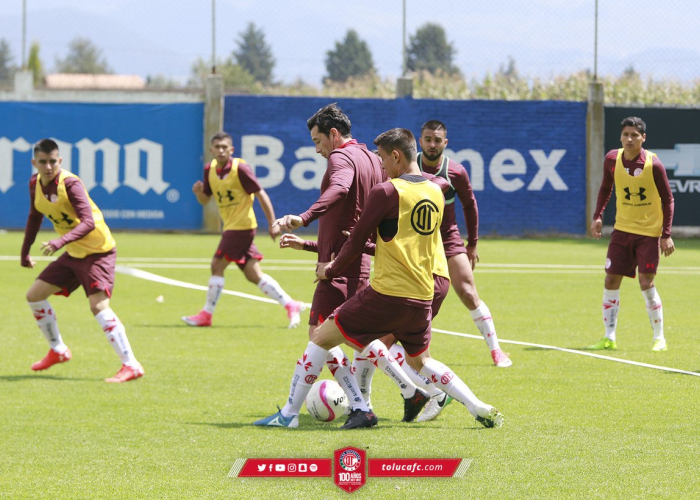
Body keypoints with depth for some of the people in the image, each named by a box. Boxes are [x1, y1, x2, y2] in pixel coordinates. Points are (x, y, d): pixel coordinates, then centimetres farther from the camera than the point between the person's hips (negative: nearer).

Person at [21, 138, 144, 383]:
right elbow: (35, 217, 18)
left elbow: (88, 222, -33)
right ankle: (58, 351, 28)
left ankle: (131, 365, -25)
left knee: (98, 305, -24)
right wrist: (25, 251, 21)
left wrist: (61, 242, -45)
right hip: (73, 253, 8)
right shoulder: (35, 184, 0)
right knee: (35, 296, 9)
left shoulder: (70, 184, -23)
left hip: (98, 250, -8)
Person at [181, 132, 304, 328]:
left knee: (217, 265, -8)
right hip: (231, 226, 8)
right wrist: (198, 191, -8)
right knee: (254, 275, 6)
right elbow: (205, 200, 16)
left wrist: (273, 223, -12)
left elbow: (261, 195, -11)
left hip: (242, 225, -8)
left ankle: (206, 314, 0)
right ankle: (290, 305, 12)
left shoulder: (240, 168, -14)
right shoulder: (210, 170, 7)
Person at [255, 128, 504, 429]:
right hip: (423, 298, 7)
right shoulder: (435, 193, 9)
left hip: (387, 294, -7)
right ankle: (481, 410, 16)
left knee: (321, 338, 5)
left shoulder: (386, 192, -11)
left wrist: (330, 271, 10)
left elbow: (356, 242, -5)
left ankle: (289, 414, 5)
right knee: (421, 362, 26)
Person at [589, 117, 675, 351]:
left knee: (646, 283, -9)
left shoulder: (653, 164, -15)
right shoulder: (612, 160, -5)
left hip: (649, 232, -4)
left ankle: (659, 338, 5)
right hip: (622, 229, 4)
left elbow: (667, 199, -7)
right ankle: (609, 338, 8)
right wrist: (597, 216, 2)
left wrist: (666, 234, -12)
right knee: (611, 281, 0)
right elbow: (605, 188, 14)